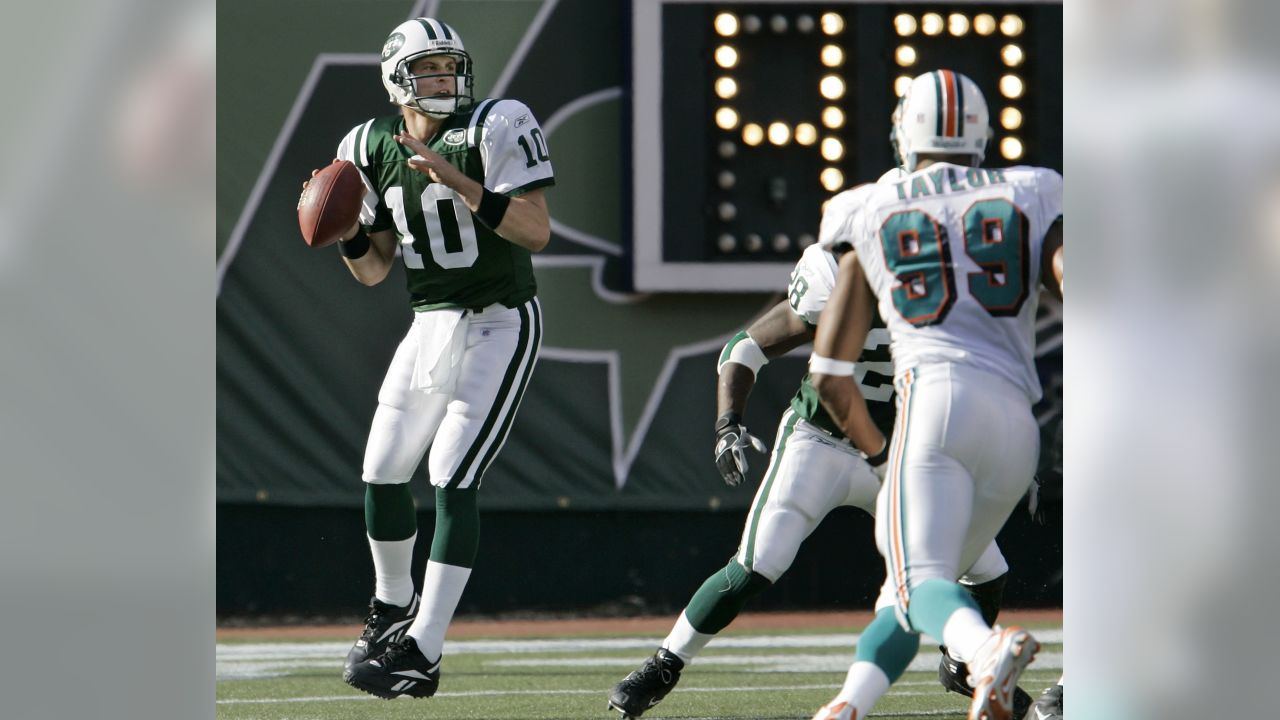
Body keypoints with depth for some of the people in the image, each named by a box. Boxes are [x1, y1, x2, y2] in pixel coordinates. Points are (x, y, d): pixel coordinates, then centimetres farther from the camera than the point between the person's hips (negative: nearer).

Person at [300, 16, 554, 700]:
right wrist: (344, 232, -12)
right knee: (381, 474, 9)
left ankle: (422, 652, -16)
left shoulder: (495, 130, -13)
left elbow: (537, 233, -20)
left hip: (497, 327, -6)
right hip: (429, 328, 6)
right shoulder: (373, 148, 4)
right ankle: (393, 605, 35)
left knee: (452, 478, -14)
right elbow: (373, 269, 10)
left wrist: (463, 185, -30)